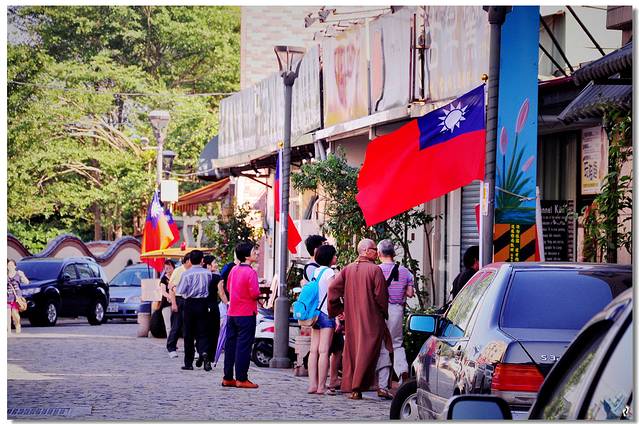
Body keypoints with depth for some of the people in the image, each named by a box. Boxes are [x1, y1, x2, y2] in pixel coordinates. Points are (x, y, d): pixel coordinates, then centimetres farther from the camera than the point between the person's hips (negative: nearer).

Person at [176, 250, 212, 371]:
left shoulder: (187, 274, -10)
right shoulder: (208, 273, -1)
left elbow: (180, 290, -11)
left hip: (189, 303, -2)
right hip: (203, 303, 2)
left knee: (188, 334, 6)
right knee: (202, 332, 7)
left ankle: (188, 363, 8)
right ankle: (204, 352, -22)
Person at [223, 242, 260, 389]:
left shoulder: (234, 270, 7)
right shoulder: (250, 272, -15)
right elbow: (255, 293, -20)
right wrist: (258, 294, 1)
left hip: (232, 313, 7)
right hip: (246, 313, -7)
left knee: (230, 344, 11)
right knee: (244, 346, -3)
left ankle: (227, 378, 15)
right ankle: (241, 379, -2)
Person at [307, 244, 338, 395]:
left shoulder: (316, 272, 14)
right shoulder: (329, 272, -10)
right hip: (326, 314, -8)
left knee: (314, 350, 5)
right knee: (324, 351, -8)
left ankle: (312, 384, 3)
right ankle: (321, 386, -9)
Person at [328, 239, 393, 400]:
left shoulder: (347, 269, 6)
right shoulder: (375, 270, -9)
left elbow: (333, 288, -1)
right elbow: (381, 295, -10)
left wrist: (336, 310, 9)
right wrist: (384, 313, 5)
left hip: (352, 319, 5)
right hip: (371, 319, -5)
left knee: (352, 350, 11)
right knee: (367, 350, 0)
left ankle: (350, 387, 9)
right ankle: (358, 386, -7)